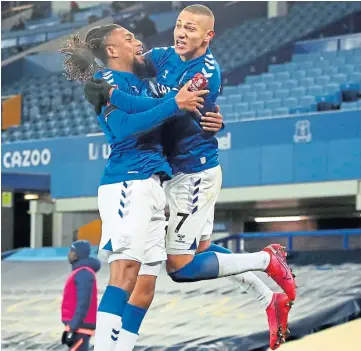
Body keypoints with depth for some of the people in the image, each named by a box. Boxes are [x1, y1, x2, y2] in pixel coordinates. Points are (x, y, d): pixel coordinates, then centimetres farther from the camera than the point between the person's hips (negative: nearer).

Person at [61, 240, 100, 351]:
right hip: (79, 326, 10)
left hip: (79, 327, -10)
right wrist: (70, 327, 23)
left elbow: (83, 304, -22)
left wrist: (72, 329, -24)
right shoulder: (81, 272, 18)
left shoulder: (84, 273, -14)